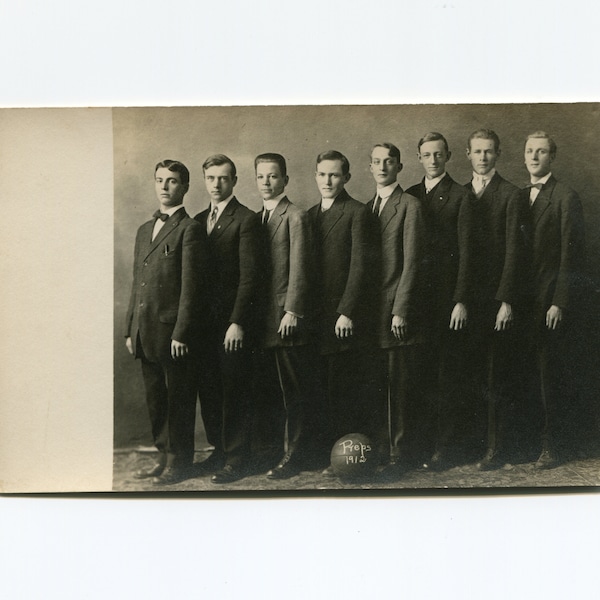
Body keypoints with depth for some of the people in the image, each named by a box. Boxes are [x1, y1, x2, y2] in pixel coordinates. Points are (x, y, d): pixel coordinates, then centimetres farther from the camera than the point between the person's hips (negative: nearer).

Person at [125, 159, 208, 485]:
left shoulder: (189, 229, -7)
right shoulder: (144, 230, 17)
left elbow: (191, 286, -12)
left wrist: (181, 333, -16)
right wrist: (131, 329, 14)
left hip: (175, 334, -7)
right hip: (146, 333, 7)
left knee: (179, 399, 4)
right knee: (155, 399, 14)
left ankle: (179, 462, 15)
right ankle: (164, 455, 26)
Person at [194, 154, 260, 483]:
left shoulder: (245, 220, -6)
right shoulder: (198, 220, 15)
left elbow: (248, 275, -12)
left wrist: (237, 322, -17)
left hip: (232, 320, -6)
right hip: (205, 320, 7)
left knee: (234, 391, 0)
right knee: (208, 388, 10)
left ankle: (236, 459, 9)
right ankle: (219, 451, 23)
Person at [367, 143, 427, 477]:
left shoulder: (410, 206, -4)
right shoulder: (368, 208, 18)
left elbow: (412, 263, -10)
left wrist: (400, 311, -15)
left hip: (398, 312, -6)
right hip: (371, 311, 6)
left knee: (401, 386, -2)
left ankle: (400, 455, 6)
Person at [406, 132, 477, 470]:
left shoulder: (461, 197, 0)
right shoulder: (408, 197, 14)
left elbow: (466, 251, -6)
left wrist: (461, 301, -12)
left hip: (448, 294, -4)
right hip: (416, 295, 4)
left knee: (449, 373, 0)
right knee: (421, 369, 5)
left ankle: (444, 447, 5)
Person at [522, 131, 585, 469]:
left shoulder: (566, 198, -5)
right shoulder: (520, 197, 15)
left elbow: (571, 256, -10)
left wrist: (559, 302, -15)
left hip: (552, 299, -5)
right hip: (527, 298, 5)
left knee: (549, 370, -2)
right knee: (535, 370, 6)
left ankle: (551, 447, 6)